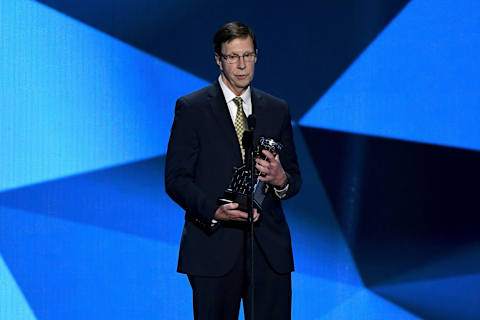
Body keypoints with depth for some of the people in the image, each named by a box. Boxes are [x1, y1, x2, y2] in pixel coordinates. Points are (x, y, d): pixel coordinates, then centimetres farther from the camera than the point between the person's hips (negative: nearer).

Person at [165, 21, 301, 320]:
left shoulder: (277, 110, 14)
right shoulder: (192, 108, 2)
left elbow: (295, 179, 16)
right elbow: (176, 179, -3)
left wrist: (281, 180, -8)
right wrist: (215, 211, -18)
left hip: (269, 248, 3)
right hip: (214, 247, -3)